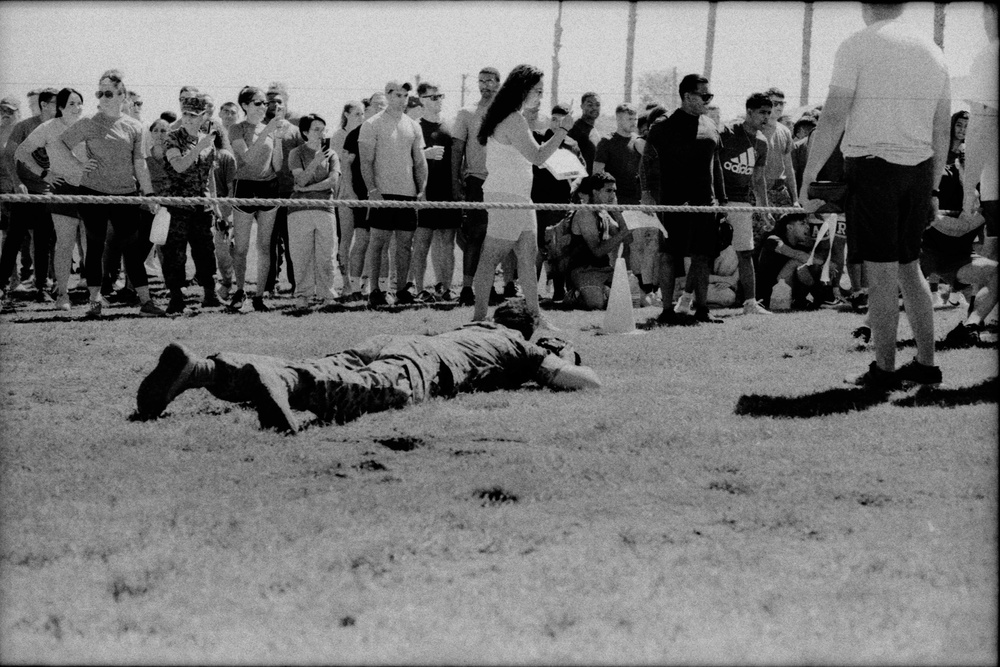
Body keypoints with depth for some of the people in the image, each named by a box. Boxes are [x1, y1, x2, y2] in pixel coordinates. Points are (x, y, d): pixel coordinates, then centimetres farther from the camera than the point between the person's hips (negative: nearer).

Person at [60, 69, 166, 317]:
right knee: (95, 247, 4)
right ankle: (95, 301, 10)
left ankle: (145, 301, 2)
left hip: (126, 194, 1)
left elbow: (140, 164, 9)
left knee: (134, 248, 0)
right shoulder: (89, 124, -1)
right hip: (93, 193, -1)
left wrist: (149, 194, 5)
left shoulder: (133, 127, 6)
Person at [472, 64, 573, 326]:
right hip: (505, 196, -10)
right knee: (491, 257, -7)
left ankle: (534, 315, 15)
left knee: (529, 254, 11)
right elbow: (537, 157, -20)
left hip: (519, 196, 10)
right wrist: (562, 129, -13)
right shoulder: (514, 120, -17)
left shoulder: (513, 118, 16)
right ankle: (479, 318, -6)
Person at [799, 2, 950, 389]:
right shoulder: (932, 52, 13)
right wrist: (930, 186, 25)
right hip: (918, 168, 5)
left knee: (881, 272, -3)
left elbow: (833, 117, -11)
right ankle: (926, 364, 17)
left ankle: (884, 370, 0)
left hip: (872, 165, -5)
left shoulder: (857, 46, -4)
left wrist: (808, 177, -7)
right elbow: (942, 132, 16)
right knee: (909, 266, 16)